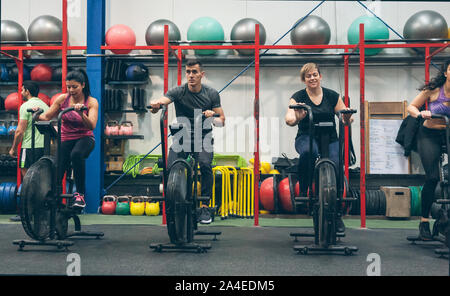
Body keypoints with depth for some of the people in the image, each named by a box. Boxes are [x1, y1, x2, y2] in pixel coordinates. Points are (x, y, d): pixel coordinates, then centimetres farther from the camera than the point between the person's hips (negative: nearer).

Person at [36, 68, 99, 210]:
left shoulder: (91, 102, -7)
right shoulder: (62, 99, 1)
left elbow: (92, 126, -19)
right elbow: (46, 117, 6)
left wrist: (81, 113, -36)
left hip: (84, 138, -3)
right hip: (66, 139, 3)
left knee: (76, 154, -38)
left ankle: (80, 194, -26)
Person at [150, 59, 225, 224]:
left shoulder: (211, 94, -3)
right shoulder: (178, 92, -8)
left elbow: (222, 121, -1)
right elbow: (163, 100, -28)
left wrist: (213, 118, -24)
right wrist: (155, 105, -52)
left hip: (203, 138, 0)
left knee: (205, 164, -27)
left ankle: (205, 207, -14)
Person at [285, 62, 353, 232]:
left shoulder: (332, 96, 6)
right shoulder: (298, 97, 0)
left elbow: (345, 120, 6)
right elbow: (288, 119, -15)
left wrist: (347, 118, -18)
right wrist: (297, 118, -39)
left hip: (330, 140, 2)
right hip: (307, 137, -2)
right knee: (308, 152, -38)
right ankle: (303, 192, -18)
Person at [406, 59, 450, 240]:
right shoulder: (433, 90, -7)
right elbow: (411, 107, 0)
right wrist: (420, 114, -21)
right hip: (429, 135, -2)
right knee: (432, 178, -13)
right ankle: (424, 221, -2)